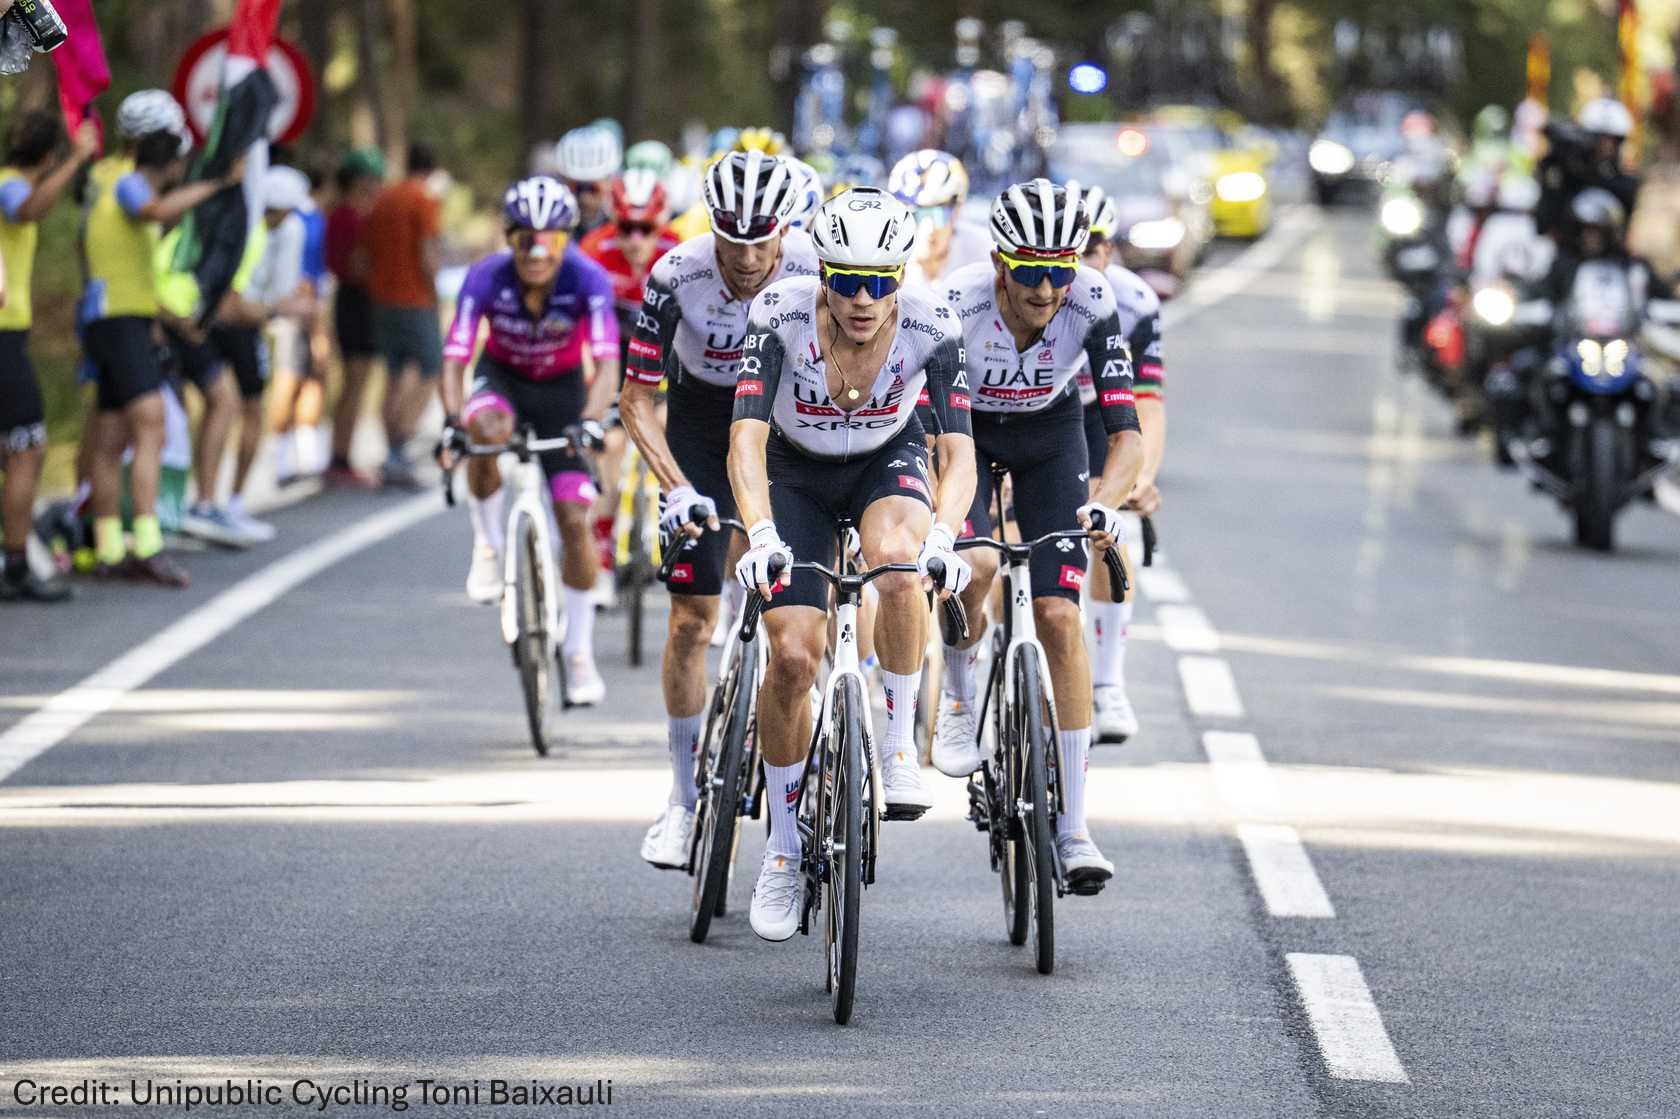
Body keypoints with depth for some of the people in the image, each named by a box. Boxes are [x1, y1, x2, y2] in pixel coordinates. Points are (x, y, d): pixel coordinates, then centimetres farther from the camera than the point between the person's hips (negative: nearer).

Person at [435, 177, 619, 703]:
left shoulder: (587, 279, -29)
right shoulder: (487, 277, -27)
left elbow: (607, 362, -37)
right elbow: (454, 358, -32)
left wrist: (589, 421, -55)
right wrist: (452, 419, -50)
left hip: (562, 389, 0)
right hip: (502, 379, 0)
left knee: (574, 522, -8)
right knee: (488, 428, -38)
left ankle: (579, 654, 8)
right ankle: (488, 546, -13)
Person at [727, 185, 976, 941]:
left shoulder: (932, 332, -28)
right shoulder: (781, 317, -30)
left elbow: (958, 452, -32)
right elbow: (747, 439, -36)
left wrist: (942, 535, -51)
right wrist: (760, 534, -53)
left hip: (886, 462, 0)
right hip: (796, 473, 0)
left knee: (898, 562, -36)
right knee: (793, 656, -13)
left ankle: (899, 744, -16)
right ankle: (784, 846, 6)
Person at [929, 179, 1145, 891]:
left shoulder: (1092, 308, -29)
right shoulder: (956, 306, -33)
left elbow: (1127, 435, -29)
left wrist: (1103, 505, -48)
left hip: (1049, 437, 1)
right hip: (966, 431, -1)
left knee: (1059, 618, -11)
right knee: (972, 566, -32)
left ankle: (1072, 830, -6)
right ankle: (960, 697, 1)